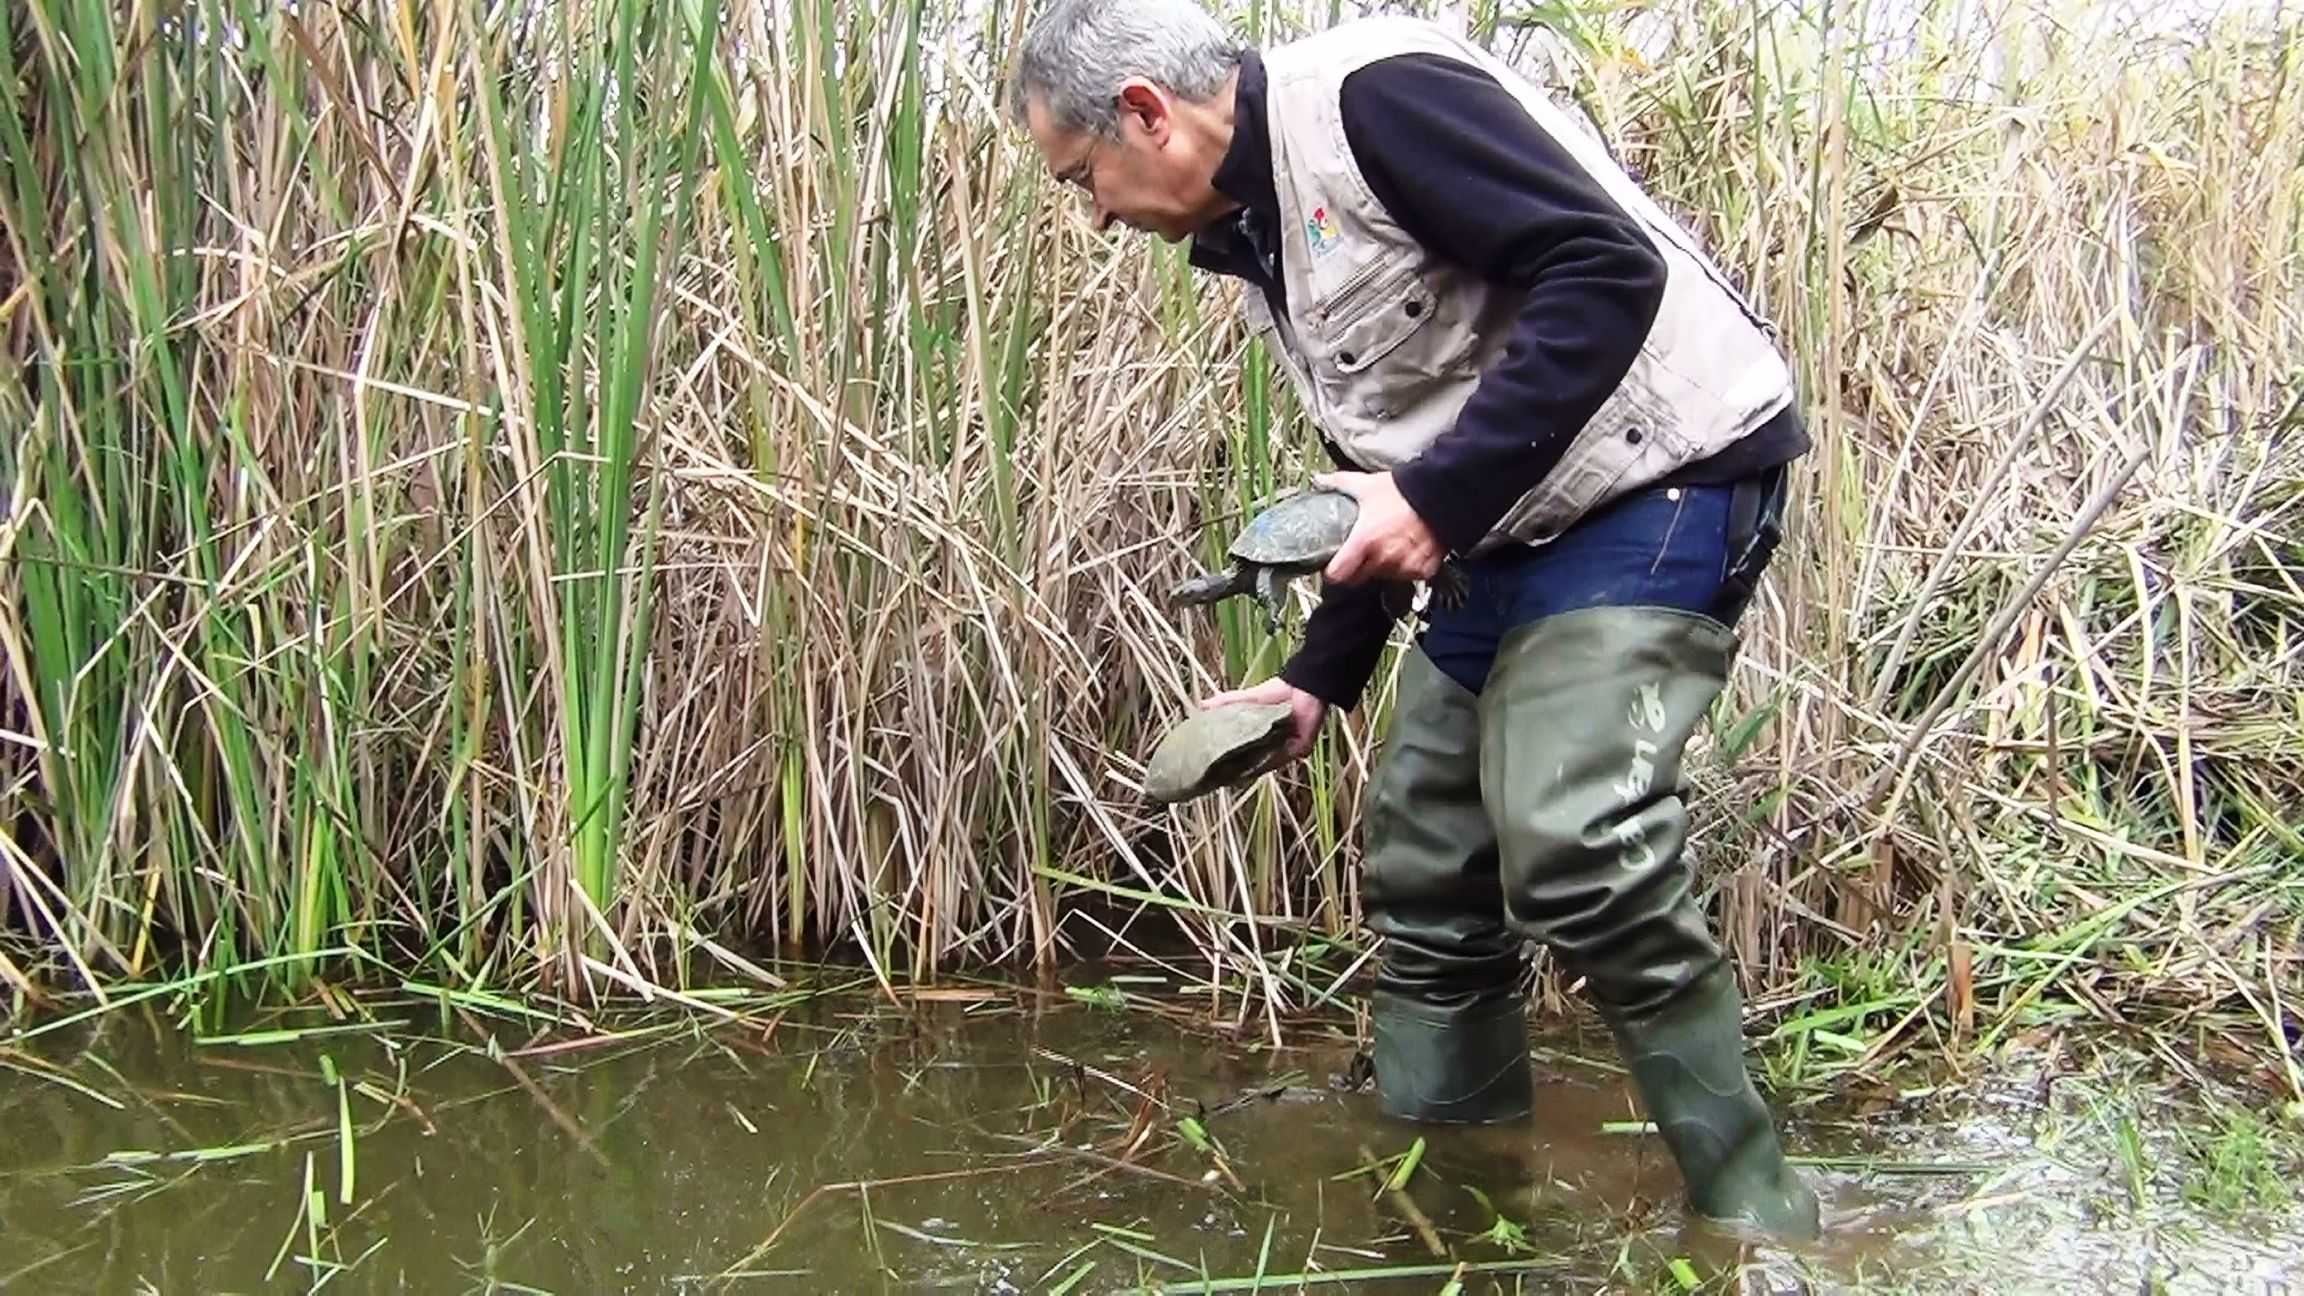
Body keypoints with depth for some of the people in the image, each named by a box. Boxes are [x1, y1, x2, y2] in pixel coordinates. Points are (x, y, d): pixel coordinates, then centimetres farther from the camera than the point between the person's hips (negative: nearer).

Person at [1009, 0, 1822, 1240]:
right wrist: (1314, 681, 15)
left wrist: (1439, 498, -25)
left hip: (1659, 480, -10)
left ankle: (1754, 1222, -7)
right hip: (1504, 535, 10)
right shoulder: (1254, 237, 12)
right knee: (1423, 863, 9)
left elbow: (1609, 272, -25)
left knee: (1574, 850, -22)